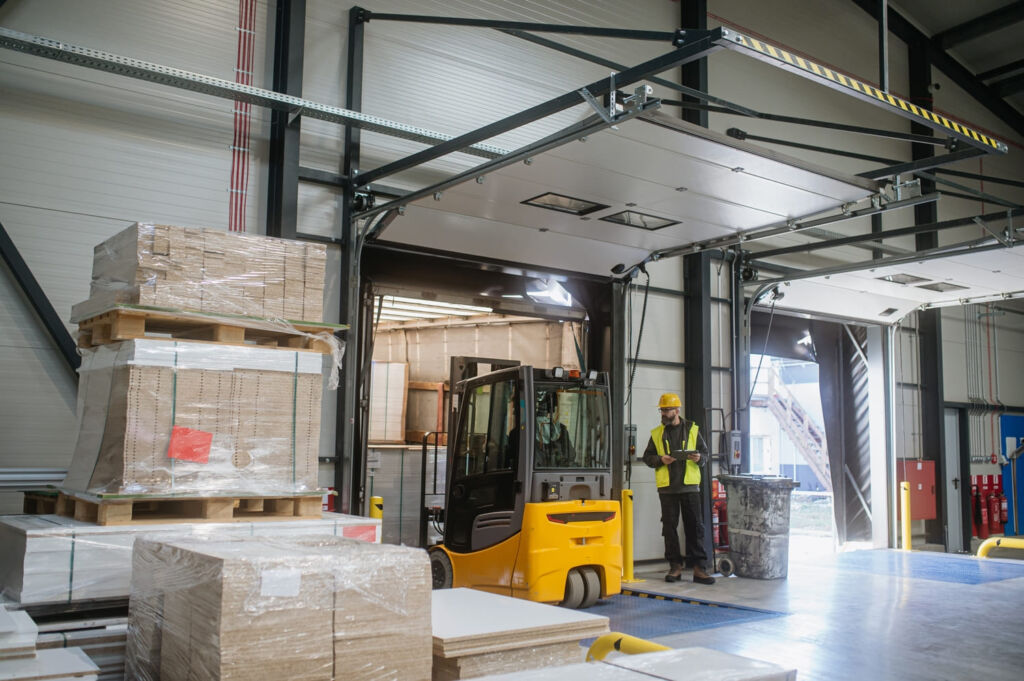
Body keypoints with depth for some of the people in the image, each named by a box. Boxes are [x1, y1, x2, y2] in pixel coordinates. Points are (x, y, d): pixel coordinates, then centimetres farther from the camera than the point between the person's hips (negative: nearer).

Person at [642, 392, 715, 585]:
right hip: (667, 487, 1)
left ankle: (698, 567, 2)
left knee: (695, 526, -1)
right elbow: (647, 457, 10)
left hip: (689, 485, -1)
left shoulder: (692, 430, 8)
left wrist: (699, 458, -11)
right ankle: (675, 566, 12)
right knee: (670, 527, 3)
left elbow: (704, 453, 12)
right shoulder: (656, 433, 10)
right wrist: (660, 460, -10)